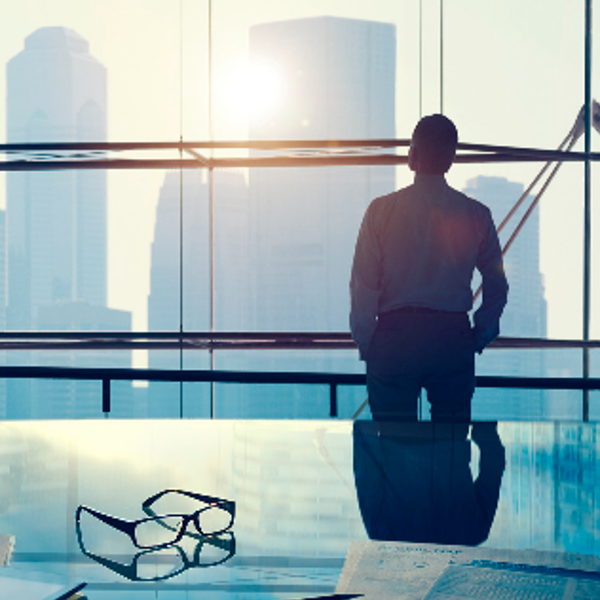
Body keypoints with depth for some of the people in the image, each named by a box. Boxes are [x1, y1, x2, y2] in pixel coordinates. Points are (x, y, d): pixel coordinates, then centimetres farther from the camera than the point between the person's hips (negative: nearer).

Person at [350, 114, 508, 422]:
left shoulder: (382, 210, -5)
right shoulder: (476, 214, 1)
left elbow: (363, 284, -5)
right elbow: (497, 285, 5)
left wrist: (364, 343, 4)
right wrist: (479, 336, 16)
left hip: (394, 337, -1)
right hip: (454, 337, 2)